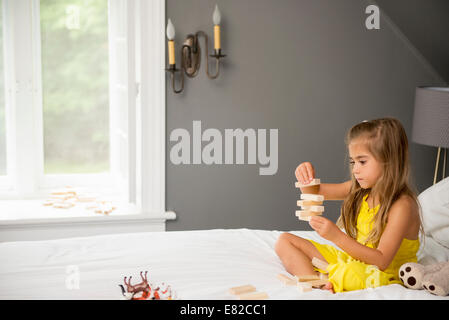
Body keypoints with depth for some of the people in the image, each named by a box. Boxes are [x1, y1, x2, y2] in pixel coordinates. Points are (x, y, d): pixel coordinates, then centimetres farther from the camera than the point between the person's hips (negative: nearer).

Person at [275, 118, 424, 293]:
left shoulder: (402, 205, -21)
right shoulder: (360, 189, 3)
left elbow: (382, 261, -25)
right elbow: (315, 192, 14)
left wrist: (337, 236, -32)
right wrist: (306, 178, -11)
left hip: (381, 275, -9)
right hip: (352, 257, 9)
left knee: (347, 274, -45)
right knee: (284, 241, 1)